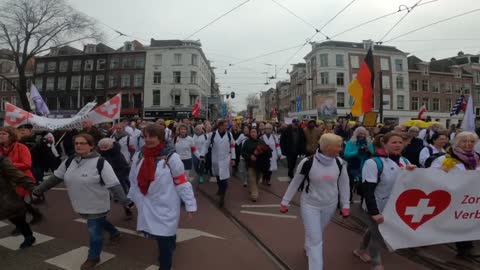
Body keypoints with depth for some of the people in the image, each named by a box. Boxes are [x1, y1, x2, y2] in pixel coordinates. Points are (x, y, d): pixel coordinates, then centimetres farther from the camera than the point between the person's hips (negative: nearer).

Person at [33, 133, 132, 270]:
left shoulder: (100, 163, -22)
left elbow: (114, 185, -25)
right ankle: (115, 233, 55)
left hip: (97, 206, -7)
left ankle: (93, 257, 30)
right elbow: (55, 178, 12)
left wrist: (125, 201, -31)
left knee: (94, 231, 5)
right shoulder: (69, 162, -1)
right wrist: (37, 191, 16)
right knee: (100, 223, 27)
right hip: (82, 205, 7)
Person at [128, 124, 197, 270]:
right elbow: (134, 180, 13)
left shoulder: (171, 157, -15)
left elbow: (182, 182, -12)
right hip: (146, 207, 5)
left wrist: (190, 204, -11)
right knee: (155, 234, 18)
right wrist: (131, 198, 21)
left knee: (164, 240, 2)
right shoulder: (138, 156, 0)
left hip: (166, 207, -5)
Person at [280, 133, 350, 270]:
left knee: (317, 234, 24)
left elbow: (344, 184, 2)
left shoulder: (340, 163, -11)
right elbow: (295, 182, -11)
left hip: (330, 205, 4)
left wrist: (345, 205, 3)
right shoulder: (307, 162, -23)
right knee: (315, 240, -1)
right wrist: (285, 202, -6)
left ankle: (308, 248, 54)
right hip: (310, 205, -4)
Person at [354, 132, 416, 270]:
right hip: (376, 209, -7)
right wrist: (374, 212, -26)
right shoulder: (374, 162, -22)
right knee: (378, 234, 5)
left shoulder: (405, 162, -1)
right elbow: (368, 191, -24)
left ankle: (361, 250, 49)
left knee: (374, 230, 24)